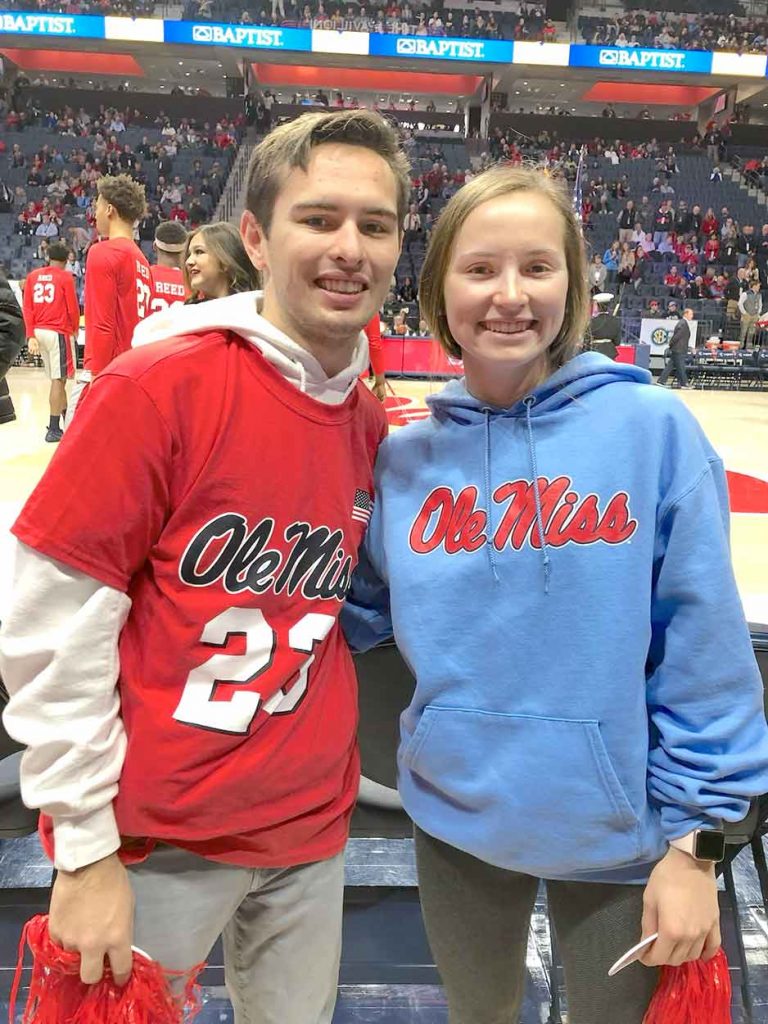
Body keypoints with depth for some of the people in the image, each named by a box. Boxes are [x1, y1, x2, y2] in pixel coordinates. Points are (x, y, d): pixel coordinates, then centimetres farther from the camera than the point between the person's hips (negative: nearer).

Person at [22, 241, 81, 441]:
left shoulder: (33, 276, 10)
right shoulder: (65, 277, -4)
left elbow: (27, 308, 4)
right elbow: (73, 309, -5)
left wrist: (31, 336, 2)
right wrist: (75, 330, 12)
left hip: (39, 331, 6)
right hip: (59, 332, -6)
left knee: (57, 379, 17)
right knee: (59, 380, -3)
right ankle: (53, 429, -5)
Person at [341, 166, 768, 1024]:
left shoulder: (652, 428, -13)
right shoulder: (407, 457, -5)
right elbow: (364, 613, 3)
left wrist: (695, 836, -8)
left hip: (617, 832, -2)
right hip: (456, 819, 3)